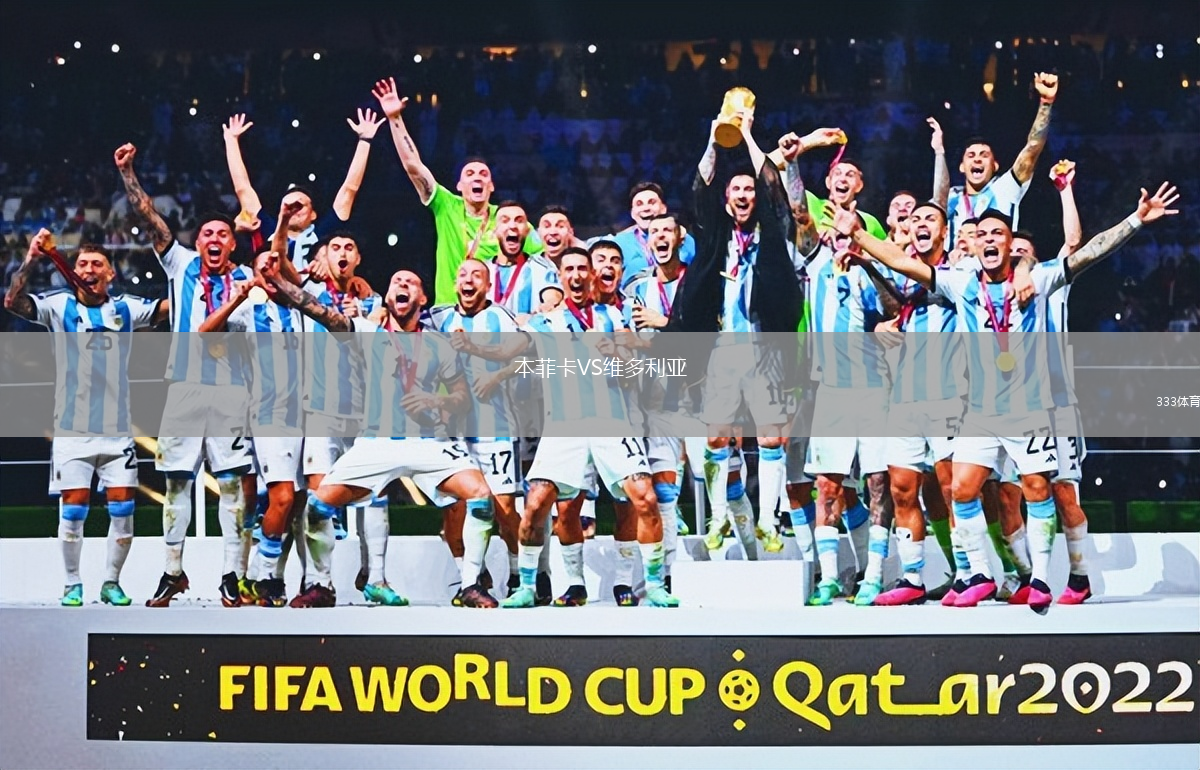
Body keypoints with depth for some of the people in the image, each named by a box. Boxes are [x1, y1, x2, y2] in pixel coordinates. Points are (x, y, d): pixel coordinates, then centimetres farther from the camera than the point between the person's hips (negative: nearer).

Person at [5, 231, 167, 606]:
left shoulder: (126, 308, 6)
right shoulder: (59, 306, 1)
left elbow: (173, 305, 1)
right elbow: (13, 302, -12)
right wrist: (31, 260, -23)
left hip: (117, 431, 2)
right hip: (72, 430, -2)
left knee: (123, 510, 0)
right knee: (73, 510, -2)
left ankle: (111, 582, 16)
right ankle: (73, 585, 13)